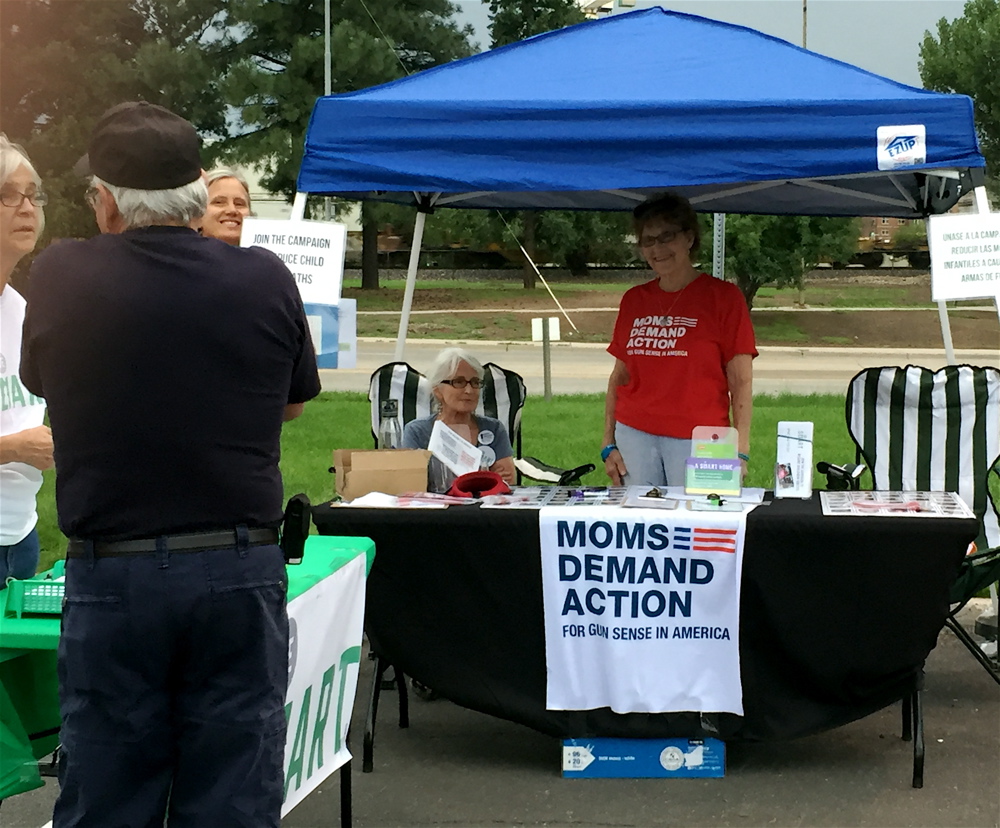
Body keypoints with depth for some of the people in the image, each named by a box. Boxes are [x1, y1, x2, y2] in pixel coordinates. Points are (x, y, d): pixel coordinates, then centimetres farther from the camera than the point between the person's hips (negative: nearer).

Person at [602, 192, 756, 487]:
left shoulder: (723, 297, 0)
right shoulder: (634, 300, 12)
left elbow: (741, 382, -3)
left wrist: (740, 452, -11)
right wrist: (608, 444, 9)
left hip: (697, 441, -3)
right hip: (634, 435, 3)